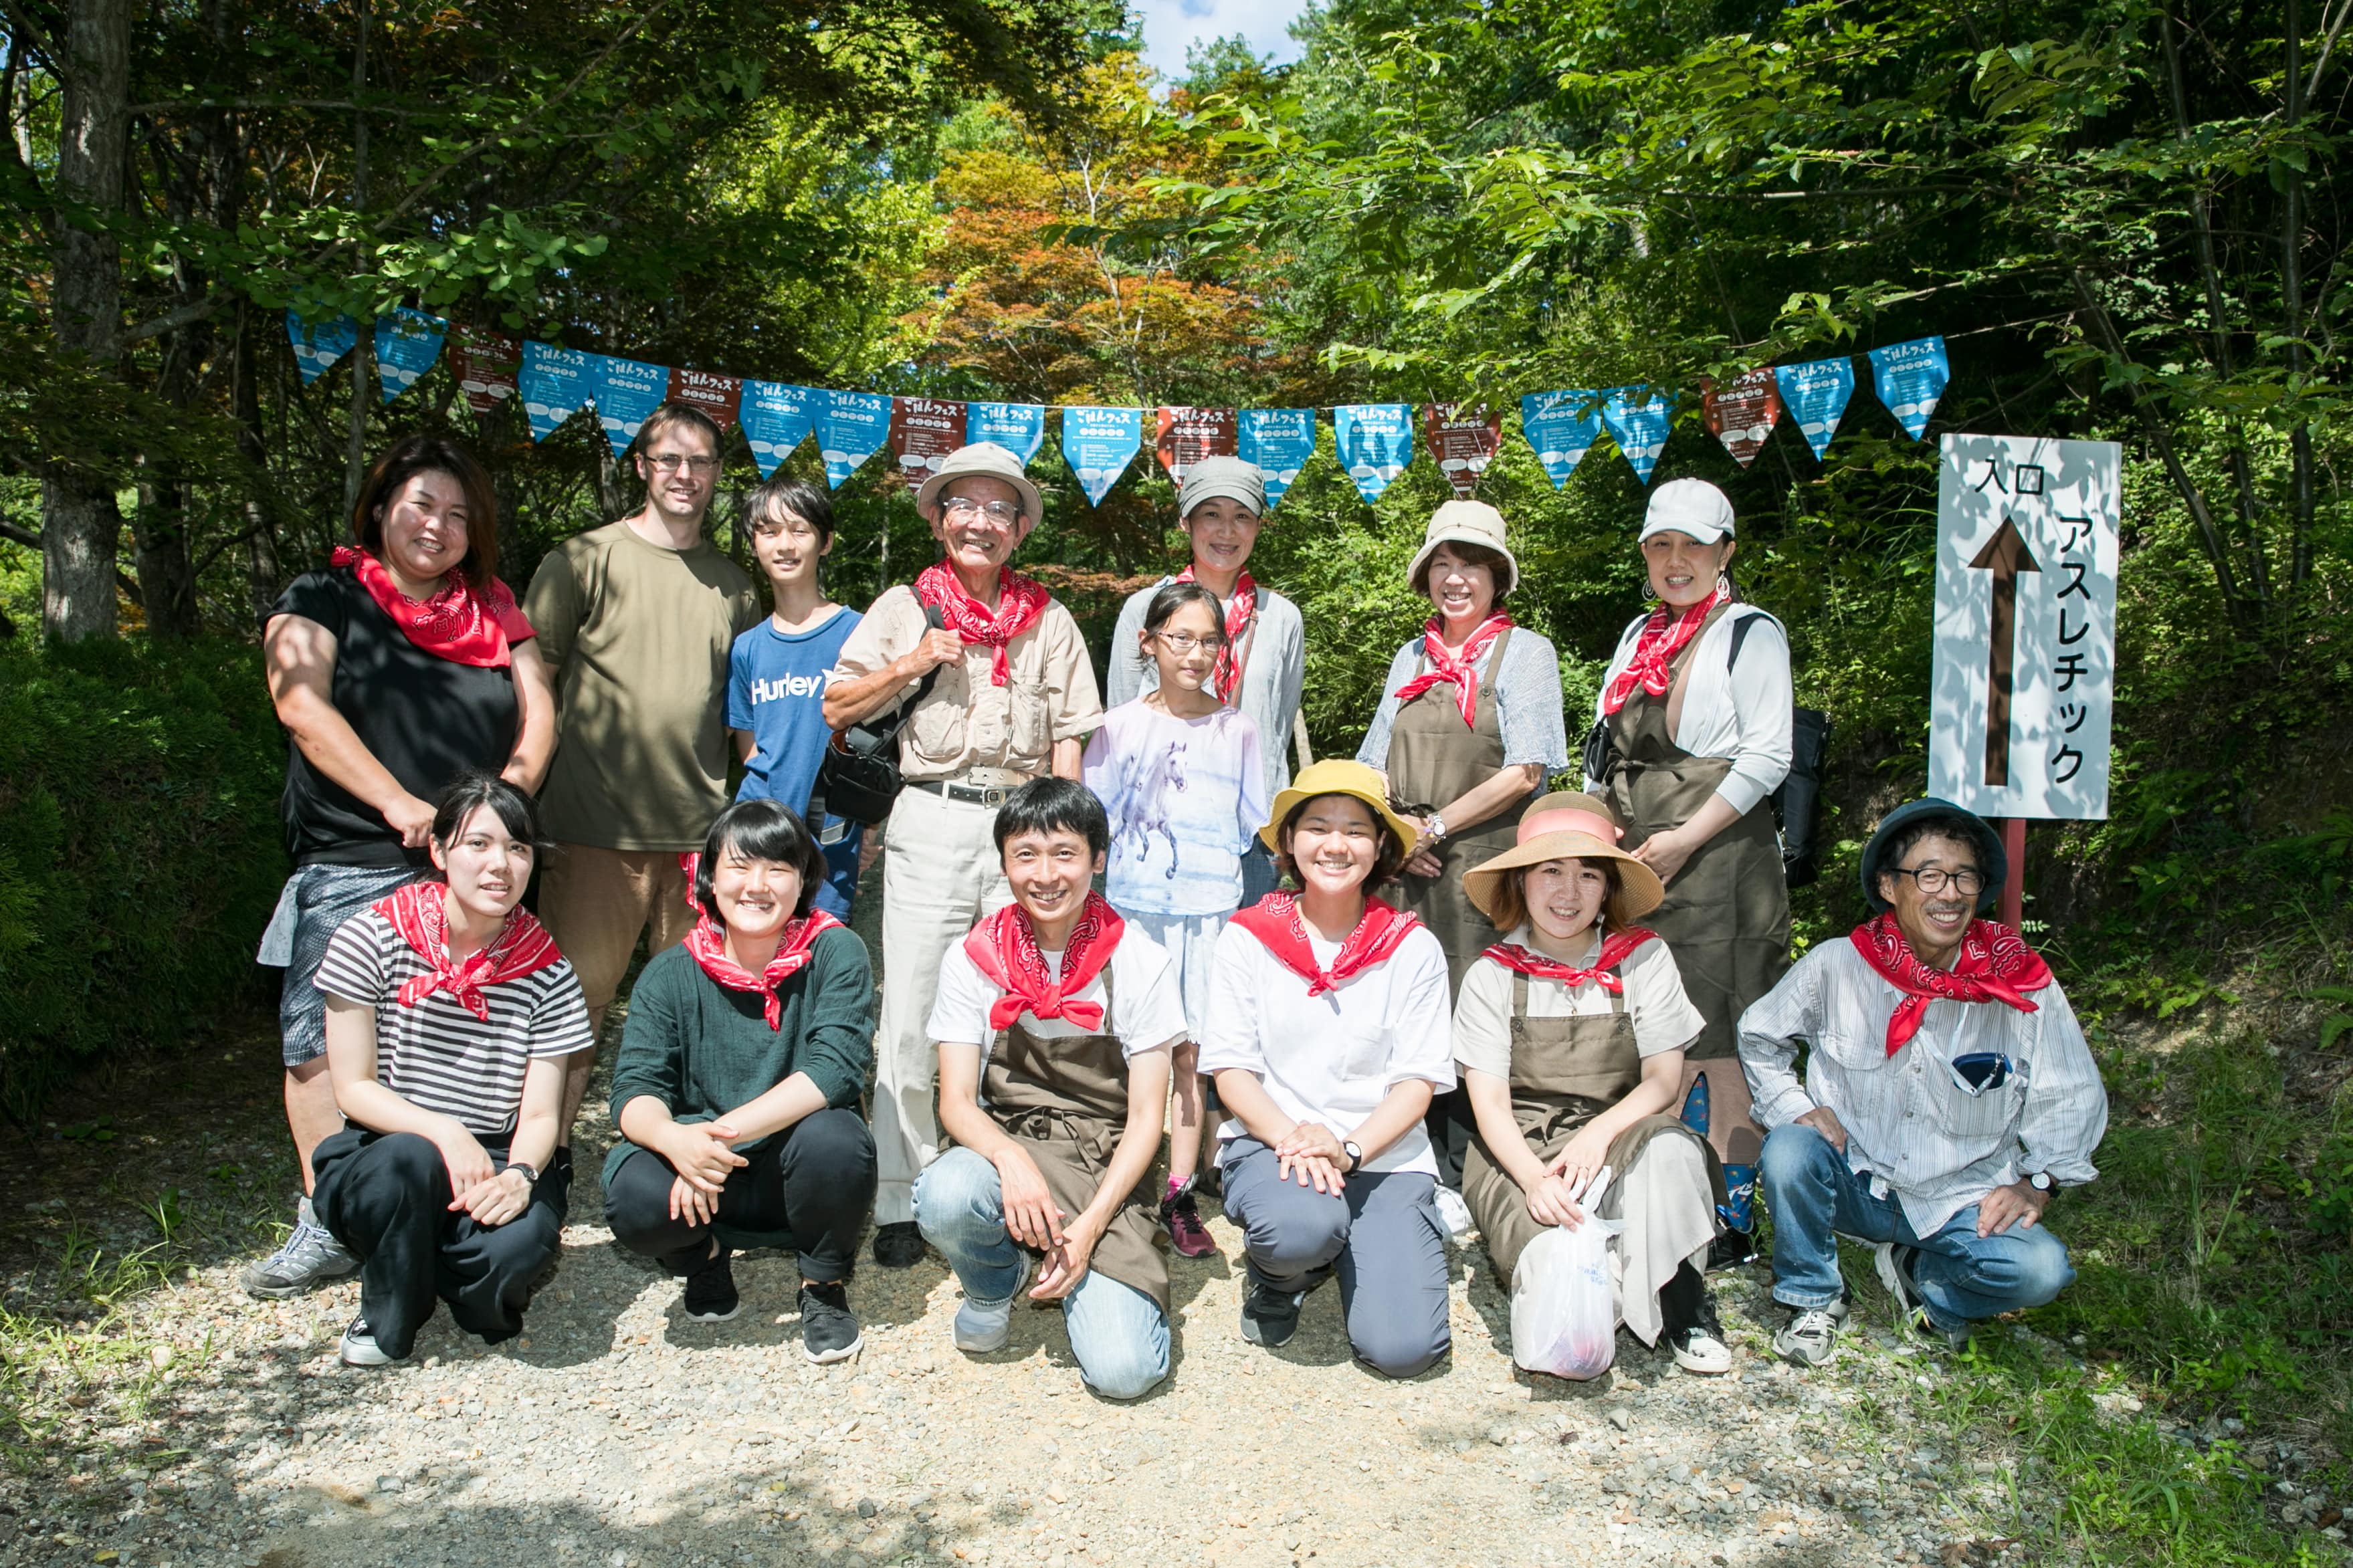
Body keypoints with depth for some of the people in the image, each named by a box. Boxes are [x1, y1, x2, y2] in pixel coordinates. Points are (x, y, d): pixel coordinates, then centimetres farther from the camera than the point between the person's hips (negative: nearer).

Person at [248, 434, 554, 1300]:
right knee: (325, 1039, -3)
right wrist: (400, 805, -17)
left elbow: (537, 715, 9)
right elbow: (303, 709, -7)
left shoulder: (496, 614, 16)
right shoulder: (321, 602, 7)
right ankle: (326, 1226, 7)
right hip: (350, 868, -2)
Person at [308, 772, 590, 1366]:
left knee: (521, 1239, -32)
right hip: (377, 1159, 0)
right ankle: (385, 1325, -5)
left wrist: (518, 1176, -26)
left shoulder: (546, 973, -3)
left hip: (495, 1166, 1)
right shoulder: (373, 938, -7)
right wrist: (442, 1133, -23)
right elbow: (353, 1088, -7)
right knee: (410, 1161, -36)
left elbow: (540, 1114, -4)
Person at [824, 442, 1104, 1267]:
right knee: (912, 1014, -2)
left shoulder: (1049, 620, 13)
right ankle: (899, 1201, 6)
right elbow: (835, 708, 9)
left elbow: (1069, 737, 11)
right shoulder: (906, 606, 11)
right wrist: (911, 665, -4)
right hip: (930, 820, 0)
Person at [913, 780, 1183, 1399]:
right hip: (1006, 1147, 1)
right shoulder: (974, 958, -1)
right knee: (944, 1197, -36)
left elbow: (1146, 1116, -4)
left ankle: (1071, 1262, 14)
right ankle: (995, 1283, 1)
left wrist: (1090, 1225, -16)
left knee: (1124, 1370, -20)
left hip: (1105, 1168, -1)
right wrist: (1011, 1160, -26)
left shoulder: (1138, 961, -4)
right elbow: (957, 1101, -4)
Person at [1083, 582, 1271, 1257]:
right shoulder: (1121, 726, 4)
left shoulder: (1236, 729, 7)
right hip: (1134, 904, 0)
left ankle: (1180, 1198, 10)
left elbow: (1256, 825, 12)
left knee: (1189, 1051, 2)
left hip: (1209, 907, 1)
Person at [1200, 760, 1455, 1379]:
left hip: (1385, 1153, 1)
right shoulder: (1248, 938, 2)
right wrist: (1290, 1140, -19)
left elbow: (1418, 1081, -2)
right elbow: (1231, 1069, -1)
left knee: (1402, 1348, -17)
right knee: (1301, 1229, -36)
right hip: (1268, 1141, -1)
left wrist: (1348, 1149, -19)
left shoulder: (1413, 949, 2)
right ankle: (1276, 1281, 3)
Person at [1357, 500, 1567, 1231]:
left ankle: (1461, 1182, 6)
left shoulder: (1524, 651, 2)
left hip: (1481, 863, -4)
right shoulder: (1412, 657, 18)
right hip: (1406, 866, 4)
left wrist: (1435, 828, -8)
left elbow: (1525, 772, -7)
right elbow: (1372, 767, 19)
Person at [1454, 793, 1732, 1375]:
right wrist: (1535, 1179, -25)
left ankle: (1683, 1304, -11)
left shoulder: (1644, 958, 1)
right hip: (1519, 1152, -1)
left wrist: (1599, 1133, -21)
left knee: (1671, 1147, -35)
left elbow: (1663, 1080, -2)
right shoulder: (1492, 976, -1)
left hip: (1619, 1136, 1)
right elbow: (1490, 1103, -6)